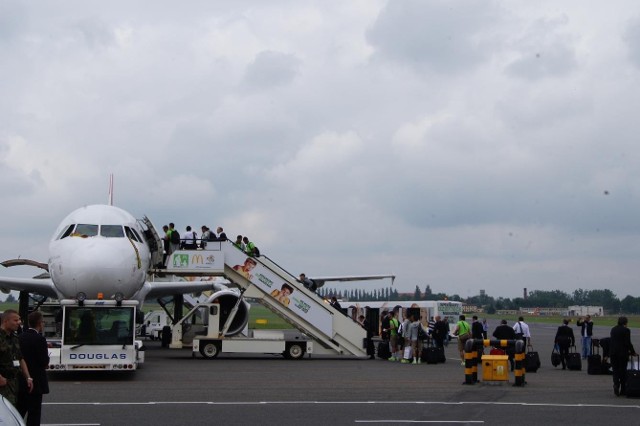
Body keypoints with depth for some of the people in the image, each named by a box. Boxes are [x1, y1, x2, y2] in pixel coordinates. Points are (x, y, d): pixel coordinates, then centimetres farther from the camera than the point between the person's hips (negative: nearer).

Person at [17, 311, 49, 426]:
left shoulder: (20, 337, 3)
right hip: (35, 381, -6)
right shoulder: (40, 339, -17)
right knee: (34, 413, 1)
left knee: (19, 412, 15)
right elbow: (44, 362, -19)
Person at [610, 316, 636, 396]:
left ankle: (616, 385, -16)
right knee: (623, 371, 6)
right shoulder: (626, 330, -9)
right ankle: (623, 390, 11)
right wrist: (633, 352, -2)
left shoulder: (613, 329, 10)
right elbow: (628, 343, -14)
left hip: (613, 353, 4)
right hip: (622, 353, -4)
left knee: (615, 370, 7)